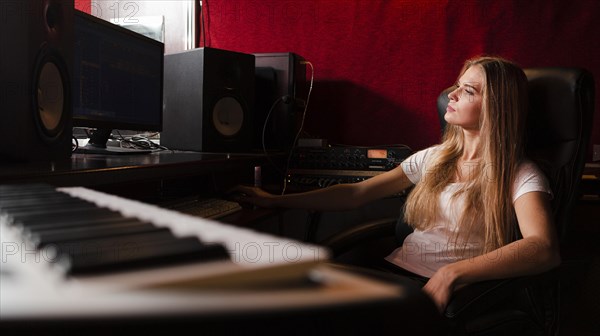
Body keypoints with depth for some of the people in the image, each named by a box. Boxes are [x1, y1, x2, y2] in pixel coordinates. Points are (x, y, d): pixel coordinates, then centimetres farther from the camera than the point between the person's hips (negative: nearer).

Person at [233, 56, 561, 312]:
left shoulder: (519, 175, -4)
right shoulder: (433, 158, 13)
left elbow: (544, 249, -22)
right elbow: (357, 193, 12)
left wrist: (450, 274, -33)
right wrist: (278, 201, 10)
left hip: (446, 295, -5)